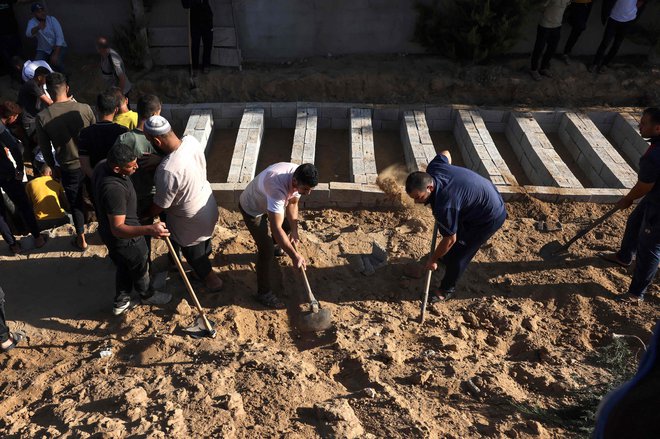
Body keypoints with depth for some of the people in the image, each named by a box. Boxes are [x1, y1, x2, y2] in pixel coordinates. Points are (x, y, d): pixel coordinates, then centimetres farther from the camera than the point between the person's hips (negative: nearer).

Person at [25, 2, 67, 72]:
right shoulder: (32, 22, -10)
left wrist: (55, 54, -28)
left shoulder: (52, 19, -13)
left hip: (58, 47, -2)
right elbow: (28, 34, -30)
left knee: (56, 63, -29)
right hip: (43, 50, 2)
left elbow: (60, 37, -19)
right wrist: (38, 27, -52)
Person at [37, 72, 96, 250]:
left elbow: (45, 148, -6)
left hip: (69, 169, -1)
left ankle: (81, 239, 31)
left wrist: (53, 167, 12)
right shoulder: (84, 109, -16)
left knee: (75, 204, 18)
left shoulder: (42, 117, -16)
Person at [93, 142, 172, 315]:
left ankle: (120, 302, 48)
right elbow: (118, 229, -40)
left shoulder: (103, 164, -14)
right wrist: (149, 229, -55)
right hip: (125, 238, -8)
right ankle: (147, 295, 50)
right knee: (140, 267, 22)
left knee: (124, 267, 30)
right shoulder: (114, 189, -41)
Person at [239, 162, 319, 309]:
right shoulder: (278, 188, -46)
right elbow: (276, 228, -44)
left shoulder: (299, 177, -21)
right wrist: (294, 256, -41)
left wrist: (294, 230, -13)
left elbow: (292, 203, -4)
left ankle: (271, 245, 53)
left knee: (290, 223, 24)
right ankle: (263, 292, 5)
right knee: (267, 250, -11)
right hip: (252, 208, -8)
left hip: (269, 202, 8)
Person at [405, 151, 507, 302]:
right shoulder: (433, 168, -18)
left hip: (490, 217, -9)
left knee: (458, 254, 2)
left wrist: (432, 260, -9)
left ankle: (447, 289, 25)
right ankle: (446, 259, 55)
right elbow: (445, 153, 7)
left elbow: (450, 240, -25)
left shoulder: (444, 205, -40)